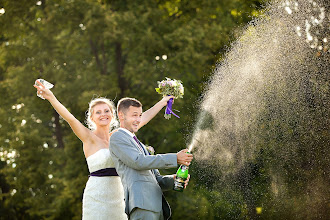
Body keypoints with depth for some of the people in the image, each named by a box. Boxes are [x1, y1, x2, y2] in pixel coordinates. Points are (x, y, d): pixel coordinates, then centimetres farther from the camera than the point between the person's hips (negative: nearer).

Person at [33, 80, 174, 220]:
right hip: (97, 197, -5)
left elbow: (143, 119, 22)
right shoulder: (89, 138, -2)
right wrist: (51, 97, -32)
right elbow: (70, 118, -18)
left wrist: (163, 102, 29)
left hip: (117, 197, 5)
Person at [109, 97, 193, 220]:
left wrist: (173, 179, 5)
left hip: (157, 206, 8)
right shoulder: (117, 137, 4)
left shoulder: (140, 145, 32)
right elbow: (138, 161, -10)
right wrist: (175, 159, -10)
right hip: (141, 201, -8)